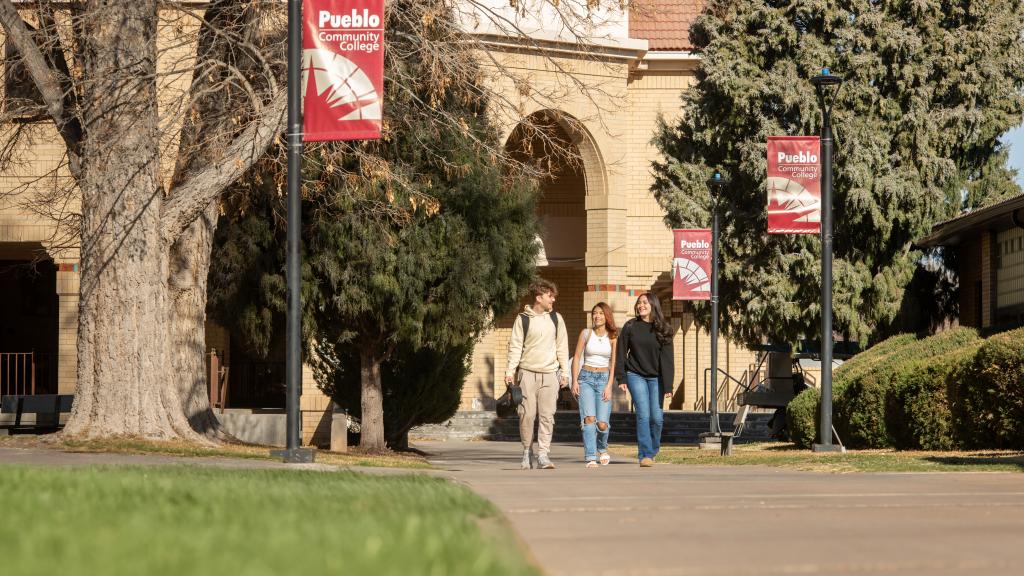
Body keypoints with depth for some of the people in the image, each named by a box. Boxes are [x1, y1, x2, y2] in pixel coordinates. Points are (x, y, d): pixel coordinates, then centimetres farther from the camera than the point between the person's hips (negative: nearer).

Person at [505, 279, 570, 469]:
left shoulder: (556, 319, 10)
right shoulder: (522, 319, 2)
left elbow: (562, 347, 13)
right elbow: (515, 346, 2)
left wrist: (565, 372, 8)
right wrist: (510, 371, -8)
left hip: (550, 374, 1)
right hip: (527, 373, -1)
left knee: (547, 415, -8)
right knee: (527, 415, -2)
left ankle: (543, 454, -8)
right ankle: (527, 452, 12)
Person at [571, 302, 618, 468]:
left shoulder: (612, 336, 3)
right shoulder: (586, 333, 3)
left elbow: (614, 363, 1)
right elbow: (577, 358, 4)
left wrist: (609, 386, -8)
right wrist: (575, 381, -5)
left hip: (604, 378, 0)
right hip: (586, 378, 0)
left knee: (602, 423, -8)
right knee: (589, 418, -18)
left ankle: (602, 448, 24)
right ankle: (590, 458, -17)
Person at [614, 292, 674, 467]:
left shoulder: (662, 330, -1)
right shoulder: (630, 327, 0)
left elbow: (666, 360, -5)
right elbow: (621, 354, 3)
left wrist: (668, 386, -11)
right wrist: (621, 378, -4)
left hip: (655, 378, 1)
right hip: (636, 376, -1)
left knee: (657, 417, -2)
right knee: (643, 415, -12)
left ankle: (653, 451, 20)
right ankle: (645, 455, -11)